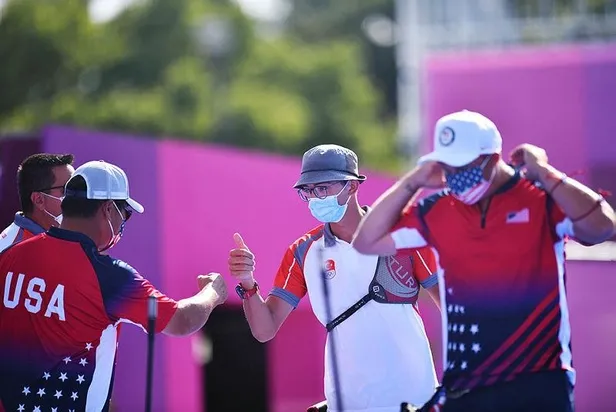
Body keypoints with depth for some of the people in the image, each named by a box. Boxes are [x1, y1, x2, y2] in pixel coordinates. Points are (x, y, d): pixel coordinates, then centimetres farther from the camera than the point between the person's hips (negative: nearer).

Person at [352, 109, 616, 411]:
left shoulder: (544, 199, -5)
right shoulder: (436, 211, 8)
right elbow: (367, 242, 10)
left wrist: (544, 174, -16)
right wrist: (412, 183, 4)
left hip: (539, 385, -4)